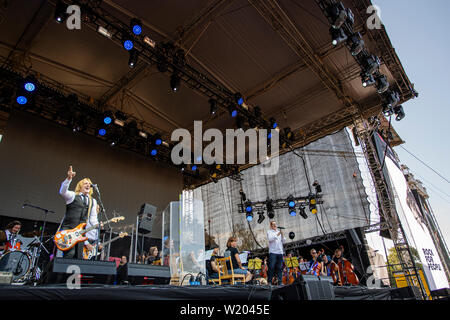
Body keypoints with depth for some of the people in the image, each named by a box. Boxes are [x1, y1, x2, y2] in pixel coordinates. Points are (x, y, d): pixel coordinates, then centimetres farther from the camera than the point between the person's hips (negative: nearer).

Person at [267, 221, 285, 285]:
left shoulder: (279, 232, 20)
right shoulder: (269, 232, 7)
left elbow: (283, 241, 13)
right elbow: (270, 239, -11)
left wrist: (282, 235, -3)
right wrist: (277, 235, -15)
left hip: (280, 252, 4)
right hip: (273, 252, -4)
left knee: (280, 268, 4)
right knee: (272, 267, -7)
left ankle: (280, 282, 8)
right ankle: (269, 281, -1)